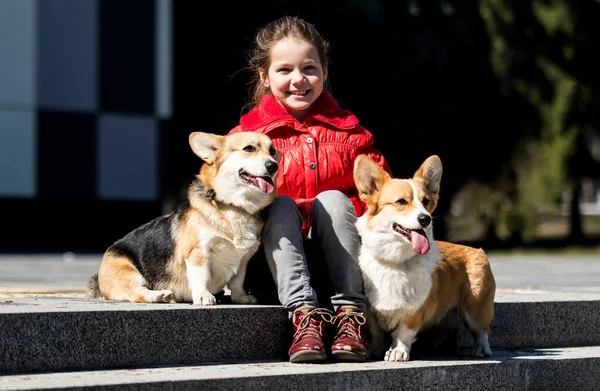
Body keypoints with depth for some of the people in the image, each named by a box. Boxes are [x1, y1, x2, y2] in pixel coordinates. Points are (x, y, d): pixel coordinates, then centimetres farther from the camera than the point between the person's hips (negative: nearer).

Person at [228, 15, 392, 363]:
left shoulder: (347, 131, 8)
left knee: (333, 199, -26)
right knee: (281, 204, -28)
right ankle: (305, 312, -42)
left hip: (334, 245, 1)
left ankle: (351, 312, -33)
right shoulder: (250, 133, 3)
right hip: (279, 249, -1)